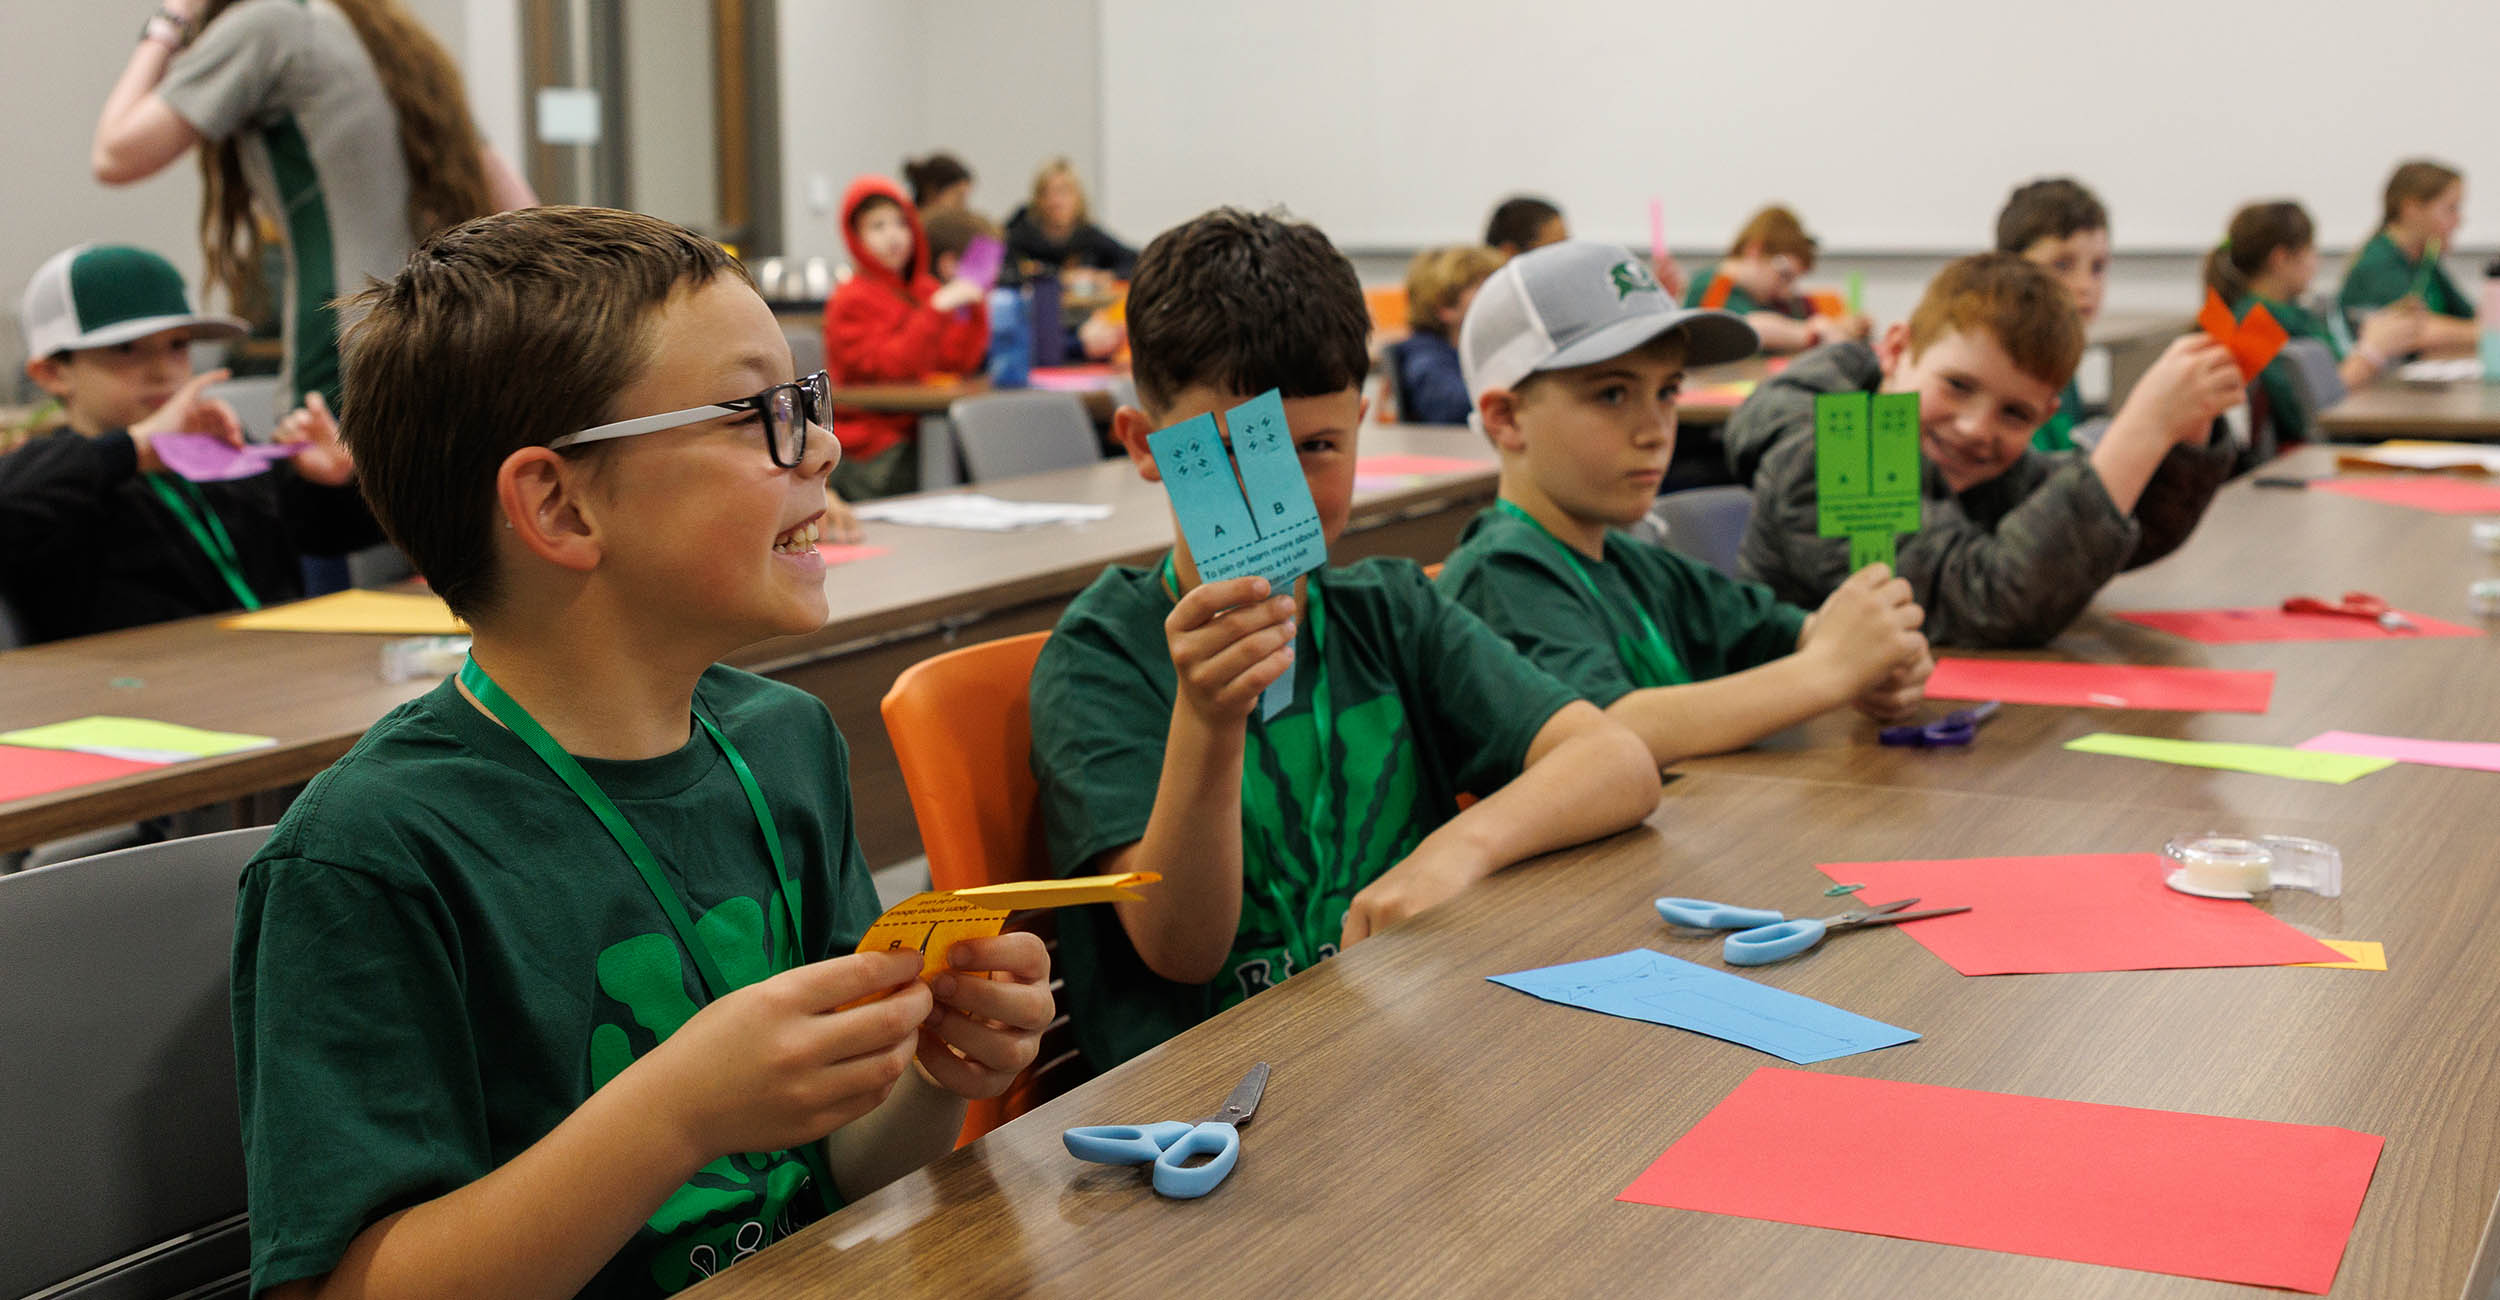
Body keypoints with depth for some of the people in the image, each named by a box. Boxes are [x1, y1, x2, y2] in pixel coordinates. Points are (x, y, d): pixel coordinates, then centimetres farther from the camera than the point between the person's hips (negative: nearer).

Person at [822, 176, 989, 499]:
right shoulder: (850, 300, -2)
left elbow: (960, 362, 8)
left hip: (920, 432, 6)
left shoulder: (926, 290, 18)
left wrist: (976, 306, -2)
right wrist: (938, 309, -20)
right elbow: (888, 369, -17)